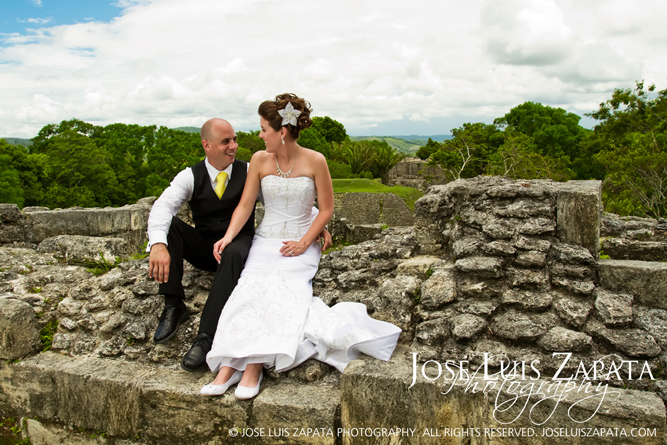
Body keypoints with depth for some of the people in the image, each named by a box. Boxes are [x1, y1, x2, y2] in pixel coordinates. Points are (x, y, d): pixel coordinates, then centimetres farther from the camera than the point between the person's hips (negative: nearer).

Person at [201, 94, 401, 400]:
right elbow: (245, 205, 4)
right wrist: (228, 236, -13)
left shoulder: (314, 161, -3)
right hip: (265, 241, 2)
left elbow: (326, 209, 1)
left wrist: (304, 242, -11)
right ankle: (227, 368, -32)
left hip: (299, 244, -2)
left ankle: (252, 368, -29)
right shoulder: (260, 160, 4)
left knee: (281, 292, -28)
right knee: (249, 290, -24)